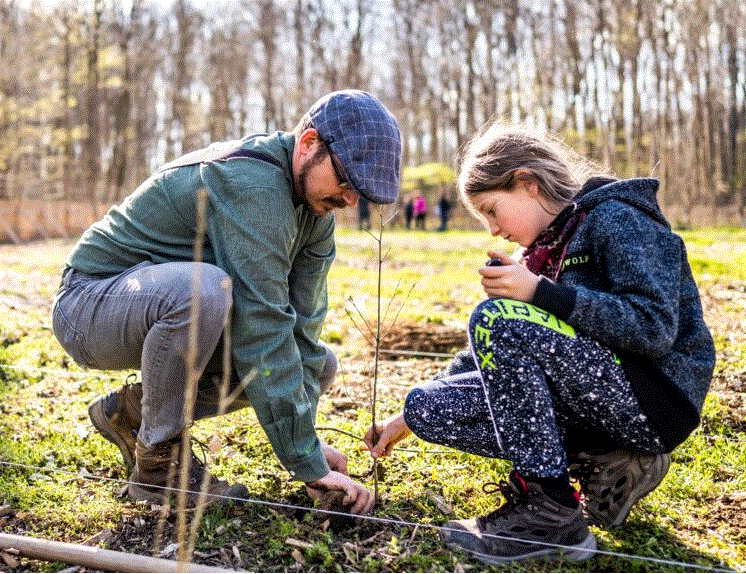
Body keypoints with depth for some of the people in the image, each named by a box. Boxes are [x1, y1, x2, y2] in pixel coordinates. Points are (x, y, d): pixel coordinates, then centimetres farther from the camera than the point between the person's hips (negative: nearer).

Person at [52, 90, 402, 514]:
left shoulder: (318, 208, -2)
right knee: (203, 288, -40)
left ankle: (132, 410, 6)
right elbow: (261, 325, -35)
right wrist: (307, 463, -32)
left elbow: (302, 323, -4)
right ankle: (157, 463, -16)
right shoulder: (249, 182, -31)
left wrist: (307, 438, -13)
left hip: (169, 305, 8)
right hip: (92, 301, -8)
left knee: (320, 364, 2)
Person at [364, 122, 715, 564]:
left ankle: (550, 513, -20)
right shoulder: (546, 247, 14)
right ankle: (605, 465, 0)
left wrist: (541, 292, -24)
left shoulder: (616, 217, -10)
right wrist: (410, 417, 14)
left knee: (497, 319, -26)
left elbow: (656, 330, -22)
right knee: (429, 405, -4)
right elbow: (493, 356, 18)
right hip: (601, 400, 9)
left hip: (656, 399, -8)